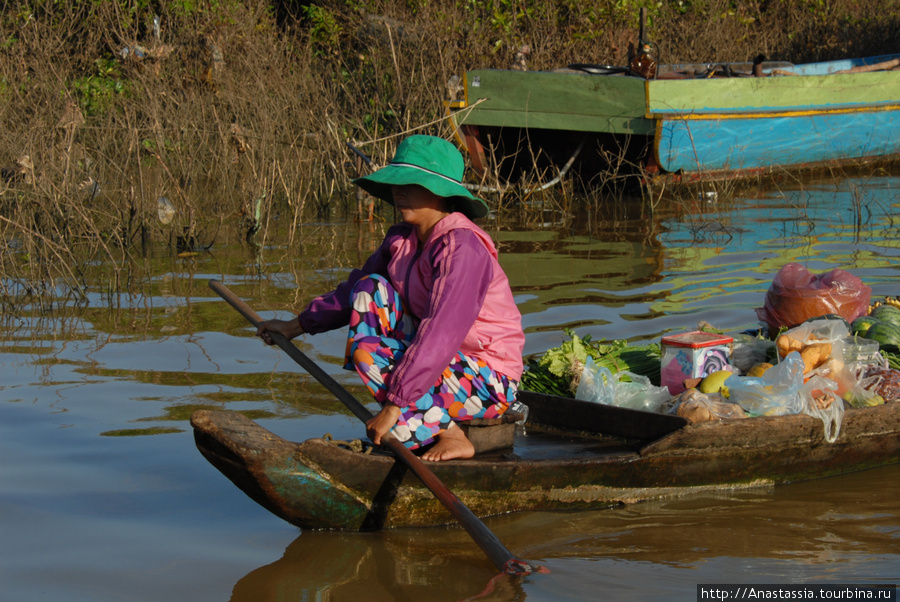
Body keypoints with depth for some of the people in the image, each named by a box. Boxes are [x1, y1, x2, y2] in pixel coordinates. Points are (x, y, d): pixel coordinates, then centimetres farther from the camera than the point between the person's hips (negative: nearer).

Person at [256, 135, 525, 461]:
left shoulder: (462, 248, -24)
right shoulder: (402, 239, 2)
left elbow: (441, 335, -31)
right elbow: (355, 289, 19)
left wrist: (394, 406, -33)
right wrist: (297, 326, 16)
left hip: (489, 380, -8)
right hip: (441, 359, 8)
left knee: (368, 354, -24)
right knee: (371, 290, -3)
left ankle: (450, 434, -8)